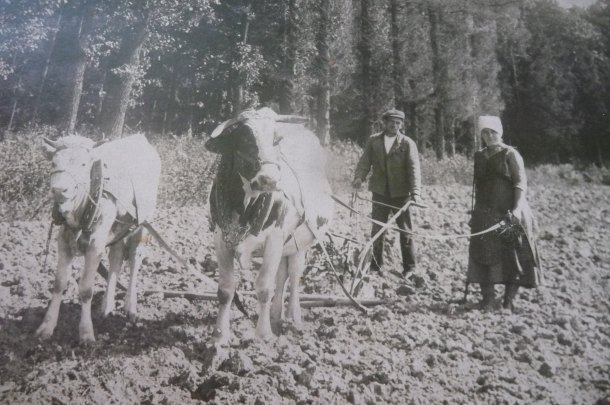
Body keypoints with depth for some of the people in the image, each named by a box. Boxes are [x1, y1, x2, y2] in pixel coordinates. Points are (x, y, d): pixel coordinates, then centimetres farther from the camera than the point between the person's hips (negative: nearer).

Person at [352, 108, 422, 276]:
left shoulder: (408, 143, -2)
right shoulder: (373, 140, 6)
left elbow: (414, 169, -9)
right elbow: (365, 161, 2)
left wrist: (415, 192, -21)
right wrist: (359, 177, -18)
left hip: (401, 194, -2)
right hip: (380, 193, 2)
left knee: (405, 230, 7)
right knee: (377, 230, 9)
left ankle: (409, 267, 19)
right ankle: (376, 265, 23)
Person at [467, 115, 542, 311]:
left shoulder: (510, 154, -3)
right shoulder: (479, 156, 12)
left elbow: (521, 183, -10)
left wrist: (517, 208, -23)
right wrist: (476, 212, 14)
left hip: (508, 214, -4)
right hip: (485, 215, 5)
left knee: (513, 255, 0)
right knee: (484, 254, 3)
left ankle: (509, 299, 10)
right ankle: (487, 297, 12)